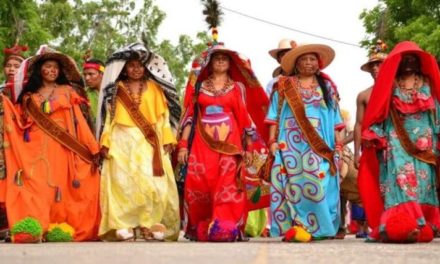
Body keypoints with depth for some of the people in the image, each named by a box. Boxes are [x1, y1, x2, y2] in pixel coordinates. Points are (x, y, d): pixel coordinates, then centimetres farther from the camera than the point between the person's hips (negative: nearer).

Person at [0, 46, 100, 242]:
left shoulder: (66, 91, 10)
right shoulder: (29, 96, 15)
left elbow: (77, 121, 5)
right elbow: (22, 122, 9)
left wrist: (92, 149, -1)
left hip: (61, 147, -1)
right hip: (37, 149, 1)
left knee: (59, 185, -5)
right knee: (36, 185, -11)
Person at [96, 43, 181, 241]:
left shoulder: (154, 88, 13)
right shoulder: (117, 90, 12)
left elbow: (163, 116, 9)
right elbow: (109, 116, 8)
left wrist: (167, 139, -3)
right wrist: (106, 143, -2)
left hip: (149, 143, 0)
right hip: (123, 143, 0)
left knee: (153, 182, -8)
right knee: (123, 182, -7)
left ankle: (151, 224, -4)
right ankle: (124, 226, -6)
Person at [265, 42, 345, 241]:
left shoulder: (327, 88, 17)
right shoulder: (284, 86, 12)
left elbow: (335, 118, 14)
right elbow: (275, 115, 7)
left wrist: (339, 143, 6)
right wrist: (272, 140, -3)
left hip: (320, 145, 1)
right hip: (291, 144, -1)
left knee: (319, 184, -10)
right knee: (294, 183, -9)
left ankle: (319, 227, -6)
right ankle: (294, 226, -9)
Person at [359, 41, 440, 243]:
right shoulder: (390, 85, 11)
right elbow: (379, 112, 6)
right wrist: (374, 136, -6)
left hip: (423, 139, 2)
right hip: (396, 140, -2)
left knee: (421, 176, -5)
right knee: (401, 175, -18)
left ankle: (421, 226, -7)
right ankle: (401, 226, -28)